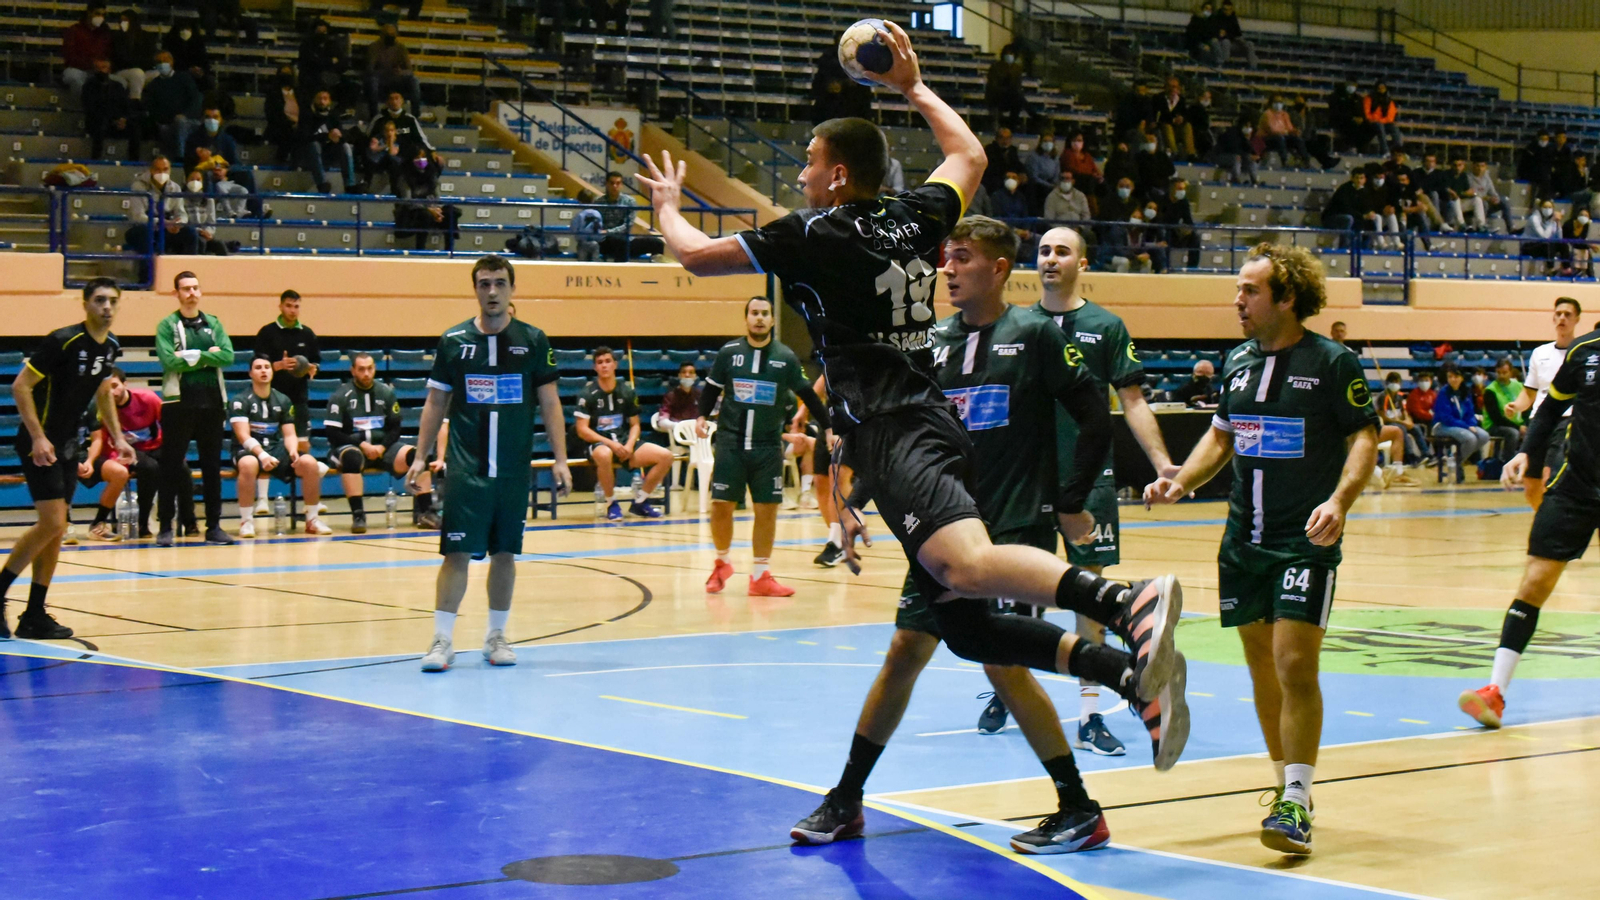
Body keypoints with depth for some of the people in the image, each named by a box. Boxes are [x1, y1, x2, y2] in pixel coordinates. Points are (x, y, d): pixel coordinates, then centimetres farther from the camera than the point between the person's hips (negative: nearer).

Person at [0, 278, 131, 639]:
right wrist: (38, 437, -24)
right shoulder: (63, 341, -19)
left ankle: (34, 617, 14)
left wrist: (118, 437, 16)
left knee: (54, 529, 8)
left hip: (68, 445, 8)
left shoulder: (111, 346, 5)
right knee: (52, 524, -16)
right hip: (40, 444, -8)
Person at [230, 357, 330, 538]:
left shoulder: (283, 401, 11)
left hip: (276, 450, 4)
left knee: (310, 463, -23)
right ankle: (246, 521, -29)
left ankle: (312, 519, -9)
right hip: (249, 451, -4)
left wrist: (293, 451, -17)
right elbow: (244, 436, -14)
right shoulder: (240, 400, -3)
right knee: (248, 464, -41)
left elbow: (290, 435, 7)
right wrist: (262, 455, -32)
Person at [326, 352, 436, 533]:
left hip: (382, 448, 4)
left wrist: (382, 447, -12)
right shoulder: (341, 396, -5)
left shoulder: (386, 392, 7)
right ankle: (358, 516, -40)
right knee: (352, 457, -40)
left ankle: (424, 511, -17)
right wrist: (362, 445, -19)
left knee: (417, 455, -19)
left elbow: (395, 427, 7)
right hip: (350, 447, -4)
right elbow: (333, 433, -10)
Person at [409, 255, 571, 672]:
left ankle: (496, 637, 19)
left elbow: (549, 403, 4)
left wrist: (560, 459, -2)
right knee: (457, 551, -6)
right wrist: (420, 457, 2)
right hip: (465, 466, -1)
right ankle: (442, 640, -2)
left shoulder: (533, 341, 2)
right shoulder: (454, 340, 2)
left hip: (515, 467, 1)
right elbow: (436, 402, 8)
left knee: (505, 553, 8)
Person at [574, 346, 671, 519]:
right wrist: (611, 444, -20)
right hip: (598, 444, -5)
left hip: (624, 442, 5)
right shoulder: (588, 394, -6)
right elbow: (582, 430, -10)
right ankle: (611, 503, -18)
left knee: (665, 456, -15)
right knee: (604, 455, -43)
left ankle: (640, 501, 3)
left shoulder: (627, 391, 7)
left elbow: (635, 424, 11)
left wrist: (630, 445, -10)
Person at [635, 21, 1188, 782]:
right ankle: (1133, 673, -5)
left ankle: (1128, 605, -55)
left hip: (894, 433, -9)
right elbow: (970, 156, 39)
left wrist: (667, 204, 32)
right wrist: (913, 87, 47)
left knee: (967, 564, -34)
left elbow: (695, 255, 12)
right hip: (928, 426, 9)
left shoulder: (815, 233, 0)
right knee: (964, 626, 7)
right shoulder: (916, 218, 17)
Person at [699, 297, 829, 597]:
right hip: (731, 442, -1)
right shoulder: (729, 352, 0)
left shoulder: (786, 358, 1)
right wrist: (702, 416, -5)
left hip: (768, 446, 1)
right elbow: (712, 389, 9)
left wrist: (828, 427, 6)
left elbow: (807, 395, 8)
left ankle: (760, 576, 10)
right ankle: (721, 563, 21)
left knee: (767, 509, 1)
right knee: (720, 505, -3)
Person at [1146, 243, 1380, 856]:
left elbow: (1364, 438, -8)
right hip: (1244, 537, 6)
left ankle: (1296, 805, -11)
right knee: (1262, 667, 11)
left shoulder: (1333, 362, -7)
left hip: (1306, 539, -6)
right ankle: (1286, 784, 26)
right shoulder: (1237, 362, 10)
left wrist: (1339, 501, -23)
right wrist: (1181, 482, 5)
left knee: (1295, 666, -14)